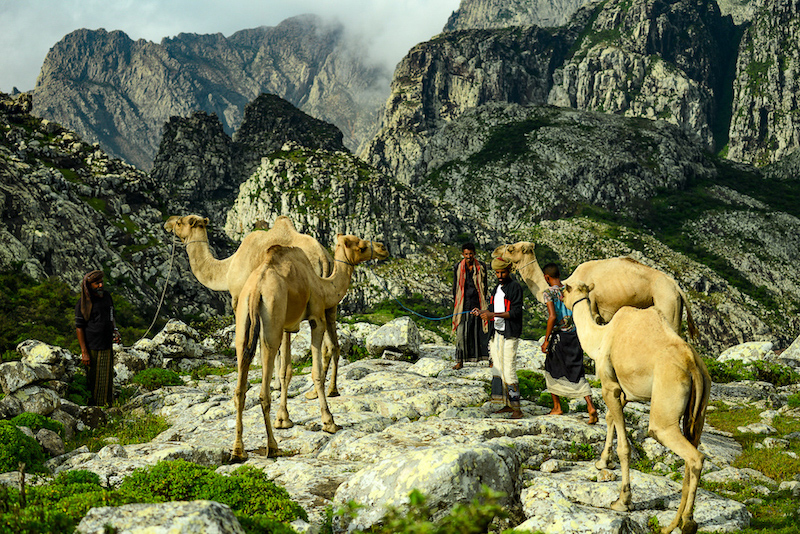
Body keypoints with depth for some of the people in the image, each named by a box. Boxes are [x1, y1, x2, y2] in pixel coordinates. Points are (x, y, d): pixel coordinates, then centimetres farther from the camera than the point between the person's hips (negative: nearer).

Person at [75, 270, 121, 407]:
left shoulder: (107, 296, 7)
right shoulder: (83, 303, -12)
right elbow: (79, 328, -11)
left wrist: (115, 331, 5)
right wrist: (84, 353, -15)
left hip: (107, 346, 6)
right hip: (92, 349, -6)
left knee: (107, 379, 13)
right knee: (93, 381, 1)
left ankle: (107, 405, 25)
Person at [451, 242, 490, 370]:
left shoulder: (481, 266, 2)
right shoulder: (458, 267, 3)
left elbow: (485, 285, 8)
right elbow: (455, 287, 9)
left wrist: (484, 302, 3)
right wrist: (455, 304, 7)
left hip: (477, 302, 0)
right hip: (463, 304, 0)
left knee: (482, 331, 0)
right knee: (461, 332, -3)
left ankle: (490, 358, 6)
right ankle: (460, 361, 3)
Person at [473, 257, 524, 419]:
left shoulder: (515, 287, -8)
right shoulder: (497, 288, 17)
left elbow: (516, 312, -17)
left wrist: (493, 314, -23)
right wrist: (481, 312, 3)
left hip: (510, 334, -8)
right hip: (497, 333, 8)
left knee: (509, 372, -11)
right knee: (498, 371, 8)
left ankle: (517, 408, -7)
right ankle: (508, 404, 16)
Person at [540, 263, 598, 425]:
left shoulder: (549, 292, -10)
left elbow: (552, 316, -20)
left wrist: (546, 340, -15)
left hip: (558, 336, -4)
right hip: (574, 335, 4)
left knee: (551, 370, 17)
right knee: (577, 373, 4)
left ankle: (557, 407, 22)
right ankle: (590, 407, -12)